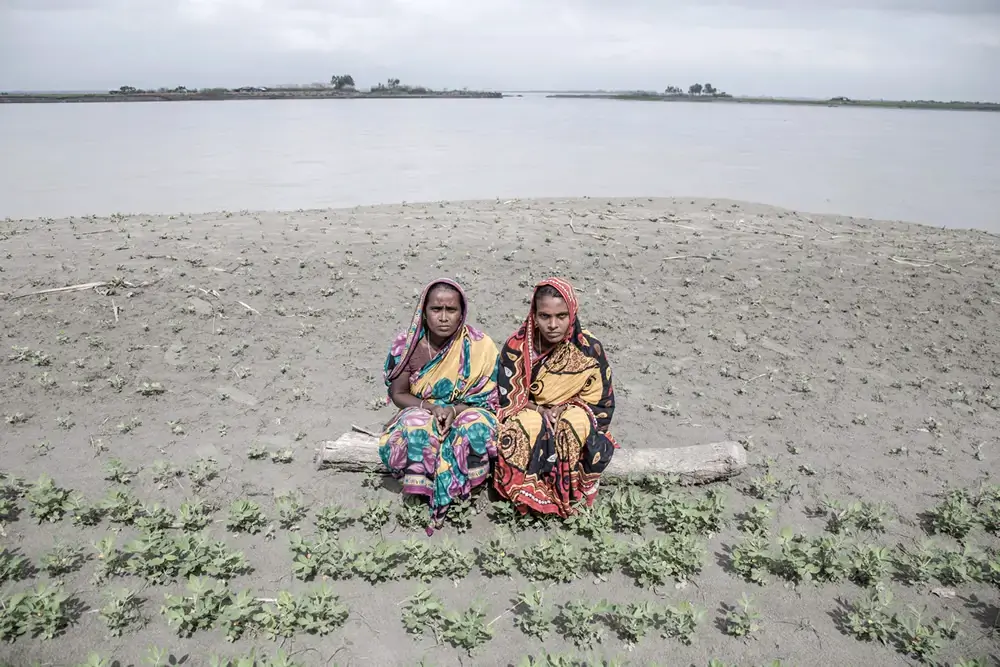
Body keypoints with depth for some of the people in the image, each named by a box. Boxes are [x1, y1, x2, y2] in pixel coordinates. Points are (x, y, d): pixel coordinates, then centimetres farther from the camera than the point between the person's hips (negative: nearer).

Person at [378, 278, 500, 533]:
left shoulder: (480, 346, -14)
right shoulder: (407, 345, -11)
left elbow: (488, 399, -7)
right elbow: (398, 394, -3)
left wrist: (454, 410, -25)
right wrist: (430, 407, -21)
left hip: (465, 415, 0)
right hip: (420, 415, 0)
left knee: (476, 425, -33)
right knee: (416, 427, -34)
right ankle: (422, 493, -17)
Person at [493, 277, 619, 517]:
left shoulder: (589, 349, -13)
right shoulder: (517, 347, -12)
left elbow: (600, 404, -4)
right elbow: (508, 400, -7)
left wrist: (564, 409, -19)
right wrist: (541, 412, -22)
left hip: (574, 428, 1)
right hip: (526, 423, 0)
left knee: (577, 423, -34)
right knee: (529, 424, -35)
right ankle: (527, 486, -15)